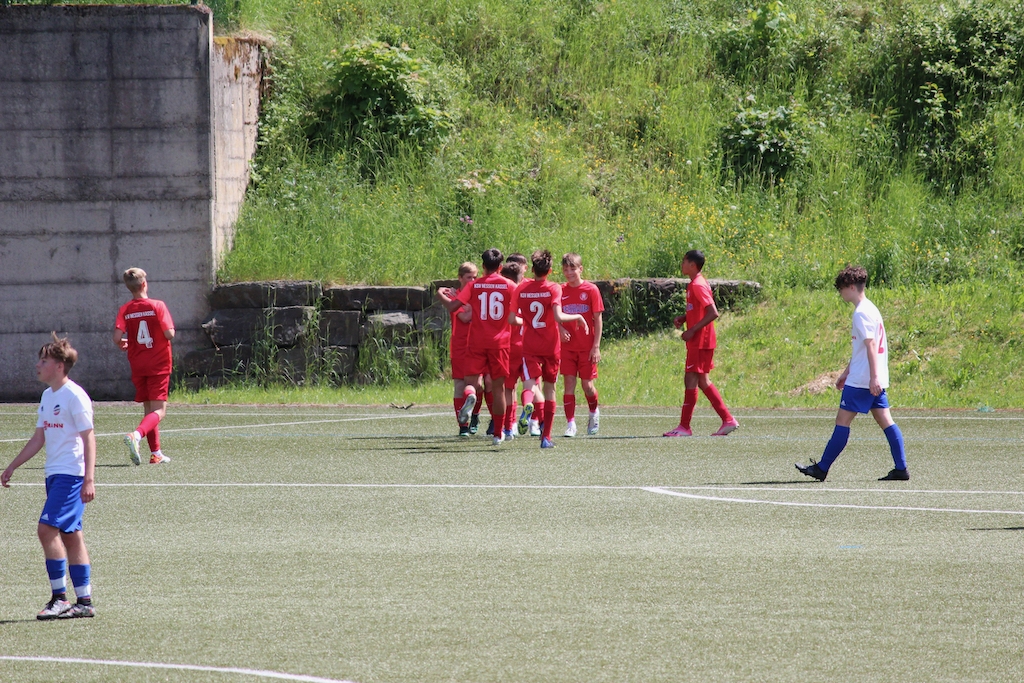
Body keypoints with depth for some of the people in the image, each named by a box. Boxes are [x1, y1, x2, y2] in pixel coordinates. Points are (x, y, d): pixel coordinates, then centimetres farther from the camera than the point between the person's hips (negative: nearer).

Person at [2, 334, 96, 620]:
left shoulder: (75, 396, -12)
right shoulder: (47, 396, 14)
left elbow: (89, 439, -14)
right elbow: (38, 438, 22)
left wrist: (89, 479, -21)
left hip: (71, 475, -9)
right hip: (54, 474, 9)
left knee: (47, 529, -15)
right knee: (70, 535, 8)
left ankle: (60, 597, -11)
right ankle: (85, 602, 9)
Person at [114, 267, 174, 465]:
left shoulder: (125, 310, -2)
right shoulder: (157, 306, -9)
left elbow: (117, 338, -13)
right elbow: (169, 334, -17)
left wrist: (124, 345, 10)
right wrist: (168, 334, 7)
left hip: (137, 365, 4)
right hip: (158, 365, -4)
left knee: (148, 409, 17)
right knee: (159, 411, -6)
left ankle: (156, 453, 17)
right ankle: (136, 435, -32)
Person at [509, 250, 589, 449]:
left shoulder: (521, 289, 0)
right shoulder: (554, 289, -8)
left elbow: (512, 319, 0)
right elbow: (558, 317, -21)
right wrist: (578, 317, -5)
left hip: (530, 347, 1)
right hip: (551, 346, -1)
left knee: (530, 383, -7)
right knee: (550, 388, 13)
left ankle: (527, 405, -46)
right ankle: (546, 436, 14)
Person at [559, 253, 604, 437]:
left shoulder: (591, 290, -4)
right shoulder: (561, 292, 4)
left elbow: (598, 319, -4)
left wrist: (596, 346, -9)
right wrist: (560, 330, -13)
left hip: (587, 347, -2)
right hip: (567, 345, 2)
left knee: (587, 384, 0)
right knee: (569, 384, -4)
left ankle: (594, 412, 29)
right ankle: (570, 423, -2)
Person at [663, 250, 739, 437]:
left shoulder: (698, 285, -16)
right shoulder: (695, 284, 14)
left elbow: (713, 313, -23)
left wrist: (692, 330, -21)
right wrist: (683, 318, 8)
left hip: (700, 342, -10)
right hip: (700, 342, 10)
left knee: (691, 380, -6)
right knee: (702, 381, 13)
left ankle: (684, 427, -3)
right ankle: (728, 420, 14)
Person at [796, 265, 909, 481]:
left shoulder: (862, 313, -13)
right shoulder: (869, 309, 17)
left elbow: (871, 345, -21)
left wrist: (873, 377, -26)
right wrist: (847, 372, 31)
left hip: (862, 380, -10)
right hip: (875, 380, 10)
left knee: (843, 420, -4)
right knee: (884, 419, 6)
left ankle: (822, 468, -1)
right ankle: (901, 469, 1)